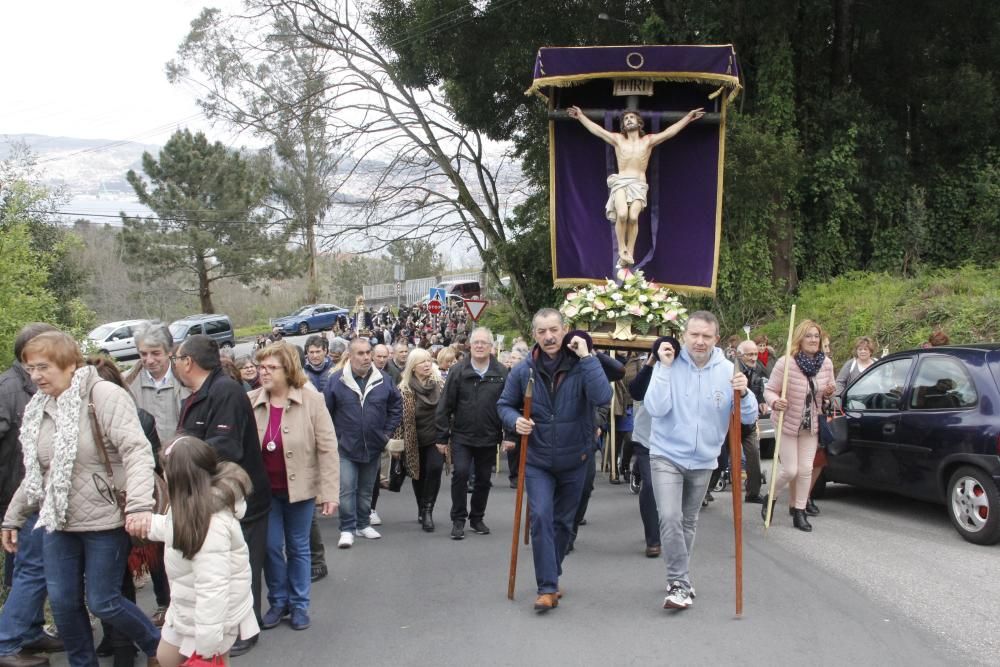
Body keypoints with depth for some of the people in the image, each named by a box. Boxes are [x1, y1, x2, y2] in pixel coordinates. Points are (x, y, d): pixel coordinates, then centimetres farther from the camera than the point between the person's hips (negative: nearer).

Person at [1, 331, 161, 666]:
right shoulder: (38, 409, 7)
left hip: (104, 522, -6)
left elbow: (136, 451, -25)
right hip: (58, 524, 7)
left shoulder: (104, 396, -15)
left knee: (103, 602, 1)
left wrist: (140, 505, -36)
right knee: (63, 602, 10)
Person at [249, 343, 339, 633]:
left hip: (300, 487, -2)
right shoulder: (250, 402, -6)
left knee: (298, 548, 11)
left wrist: (330, 492, -14)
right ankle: (278, 602, 27)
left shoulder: (311, 401, -12)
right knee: (271, 547, 6)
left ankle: (299, 604, 27)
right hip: (264, 489, 2)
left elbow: (328, 449, -11)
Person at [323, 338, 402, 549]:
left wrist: (387, 432, 4)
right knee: (346, 489, -7)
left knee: (366, 489, 15)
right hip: (345, 447, -3)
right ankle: (347, 529, 0)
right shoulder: (336, 380, -7)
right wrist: (333, 436, -3)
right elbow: (326, 411, -1)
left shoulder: (383, 379, 0)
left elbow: (396, 407, 10)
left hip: (373, 446, 3)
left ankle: (363, 524, 28)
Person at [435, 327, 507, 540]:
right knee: (460, 473, -13)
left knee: (483, 480, 11)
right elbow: (445, 405, -3)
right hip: (462, 436, -1)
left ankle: (477, 518, 28)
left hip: (489, 437, 2)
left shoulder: (502, 373, -2)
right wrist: (442, 436, -4)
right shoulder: (458, 371, -4)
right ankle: (458, 520, 2)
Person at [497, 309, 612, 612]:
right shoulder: (523, 371, -7)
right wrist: (515, 420, -16)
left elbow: (603, 397, -30)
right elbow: (505, 404, 6)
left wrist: (587, 357, -30)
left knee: (563, 522, 14)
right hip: (537, 461, 0)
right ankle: (547, 588, -10)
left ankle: (551, 576, 34)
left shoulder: (582, 365, -13)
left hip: (574, 461, 0)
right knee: (541, 518, -15)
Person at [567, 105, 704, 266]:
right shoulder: (618, 139, 14)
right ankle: (622, 249, -13)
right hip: (620, 182, 0)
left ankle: (629, 253, -17)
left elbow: (669, 132, 6)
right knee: (622, 214, -28)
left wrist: (688, 117, -1)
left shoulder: (648, 141, 12)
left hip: (639, 184, 0)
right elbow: (596, 129, 14)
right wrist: (581, 116, 12)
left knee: (633, 216, -24)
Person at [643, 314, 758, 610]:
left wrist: (743, 394, -25)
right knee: (670, 518, -18)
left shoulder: (727, 371, -5)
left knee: (688, 523, 16)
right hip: (667, 456, -3)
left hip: (703, 461, 3)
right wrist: (665, 367, -23)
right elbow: (655, 408, -21)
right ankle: (680, 583, -8)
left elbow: (749, 417, -4)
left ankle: (679, 582, 32)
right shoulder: (668, 365, -11)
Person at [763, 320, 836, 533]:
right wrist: (775, 402, -33)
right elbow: (769, 390, -12)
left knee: (805, 470, 5)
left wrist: (829, 392, -11)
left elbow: (829, 390, 13)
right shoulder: (786, 363, -19)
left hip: (812, 426, 4)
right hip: (788, 424, -4)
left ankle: (799, 512, 15)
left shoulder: (826, 363, -3)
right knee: (790, 471, -3)